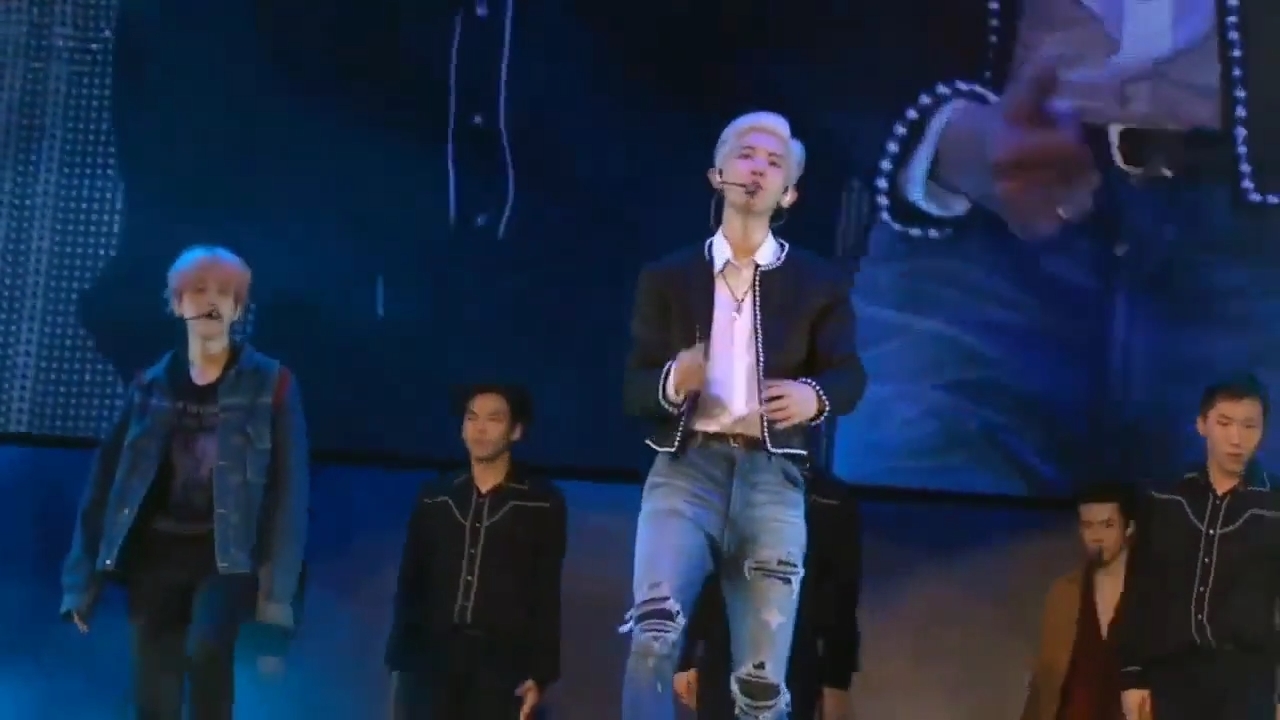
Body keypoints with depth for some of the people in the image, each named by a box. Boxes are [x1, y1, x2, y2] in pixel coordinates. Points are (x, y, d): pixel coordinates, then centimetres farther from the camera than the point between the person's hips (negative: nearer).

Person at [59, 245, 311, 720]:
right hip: (157, 552, 3)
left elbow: (289, 488, -4)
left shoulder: (271, 384, -1)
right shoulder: (152, 386, 7)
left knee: (206, 646, -32)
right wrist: (82, 579, 4)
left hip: (228, 554, -3)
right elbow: (107, 479, 8)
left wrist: (278, 588, -12)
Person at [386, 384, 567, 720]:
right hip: (431, 658, 3)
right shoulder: (434, 498, 11)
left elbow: (547, 597, 1)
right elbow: (409, 585, 11)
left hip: (501, 663, -2)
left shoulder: (542, 503, 3)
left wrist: (540, 673, -7)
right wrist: (399, 662, 5)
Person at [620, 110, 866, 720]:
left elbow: (849, 375, 7)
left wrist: (815, 396, -17)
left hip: (771, 479, 1)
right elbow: (634, 388, 7)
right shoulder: (667, 277, 13)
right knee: (654, 631, -25)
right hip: (686, 469, 0)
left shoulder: (819, 282, 14)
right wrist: (673, 382, -17)